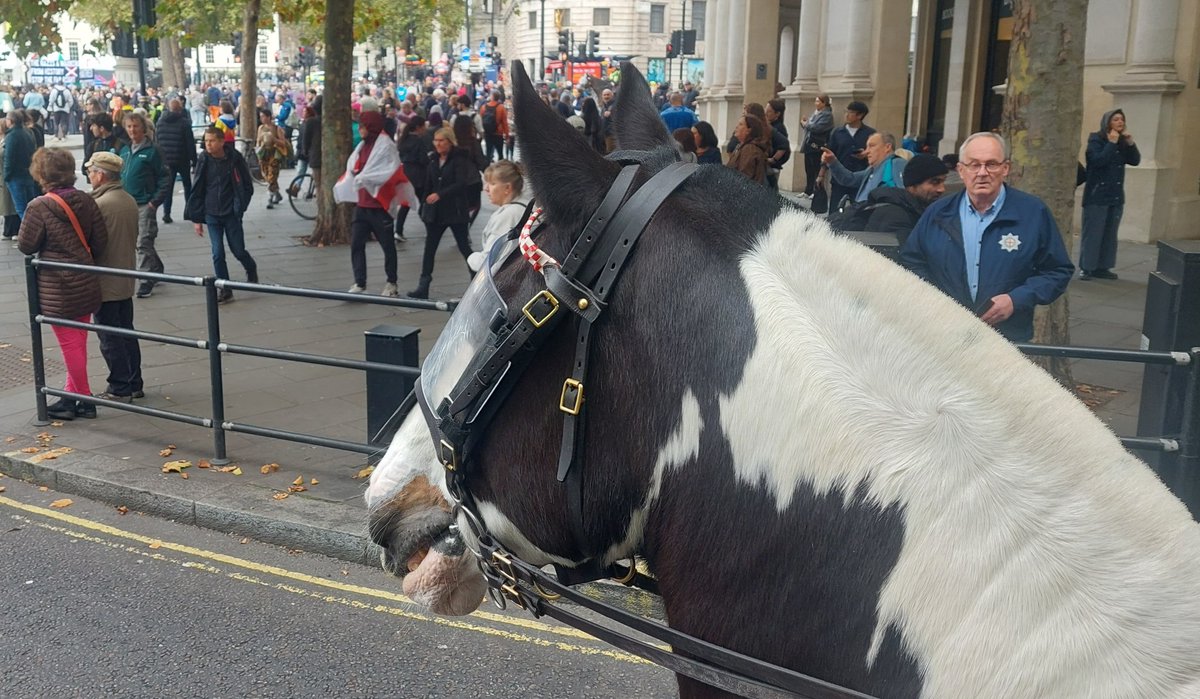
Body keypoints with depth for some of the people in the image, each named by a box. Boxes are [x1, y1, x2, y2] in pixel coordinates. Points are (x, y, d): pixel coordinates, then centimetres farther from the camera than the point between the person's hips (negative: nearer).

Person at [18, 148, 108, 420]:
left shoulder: (39, 207, -16)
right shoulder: (86, 201, -2)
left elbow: (26, 245, -9)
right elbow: (100, 240, 1)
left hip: (56, 288, -5)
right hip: (86, 285, 6)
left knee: (70, 344, 4)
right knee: (77, 343, 14)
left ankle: (84, 399, 12)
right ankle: (71, 394, 24)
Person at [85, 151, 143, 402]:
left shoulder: (100, 204, -20)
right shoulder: (130, 201, 4)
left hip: (105, 284, -8)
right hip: (126, 281, 8)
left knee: (110, 339, 2)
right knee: (127, 333, 15)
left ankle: (119, 389, 8)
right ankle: (134, 384, 22)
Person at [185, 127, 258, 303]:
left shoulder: (235, 159, -8)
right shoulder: (204, 161, -2)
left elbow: (247, 186, 2)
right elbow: (197, 190, 4)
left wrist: (240, 206, -6)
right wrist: (196, 218, 2)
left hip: (231, 214, -2)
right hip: (211, 215, 2)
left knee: (238, 250, 6)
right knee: (217, 254, -1)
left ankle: (251, 269, 39)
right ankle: (225, 290, 10)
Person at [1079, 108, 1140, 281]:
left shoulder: (1122, 141, 11)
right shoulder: (1096, 139, -6)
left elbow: (1135, 161, 5)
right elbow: (1098, 160, -20)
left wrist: (1131, 143, -6)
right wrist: (1111, 143, -18)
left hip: (1116, 195, 6)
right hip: (1097, 195, -6)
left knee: (1110, 233, 7)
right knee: (1092, 232, -7)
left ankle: (1102, 267, 12)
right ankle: (1086, 267, -3)